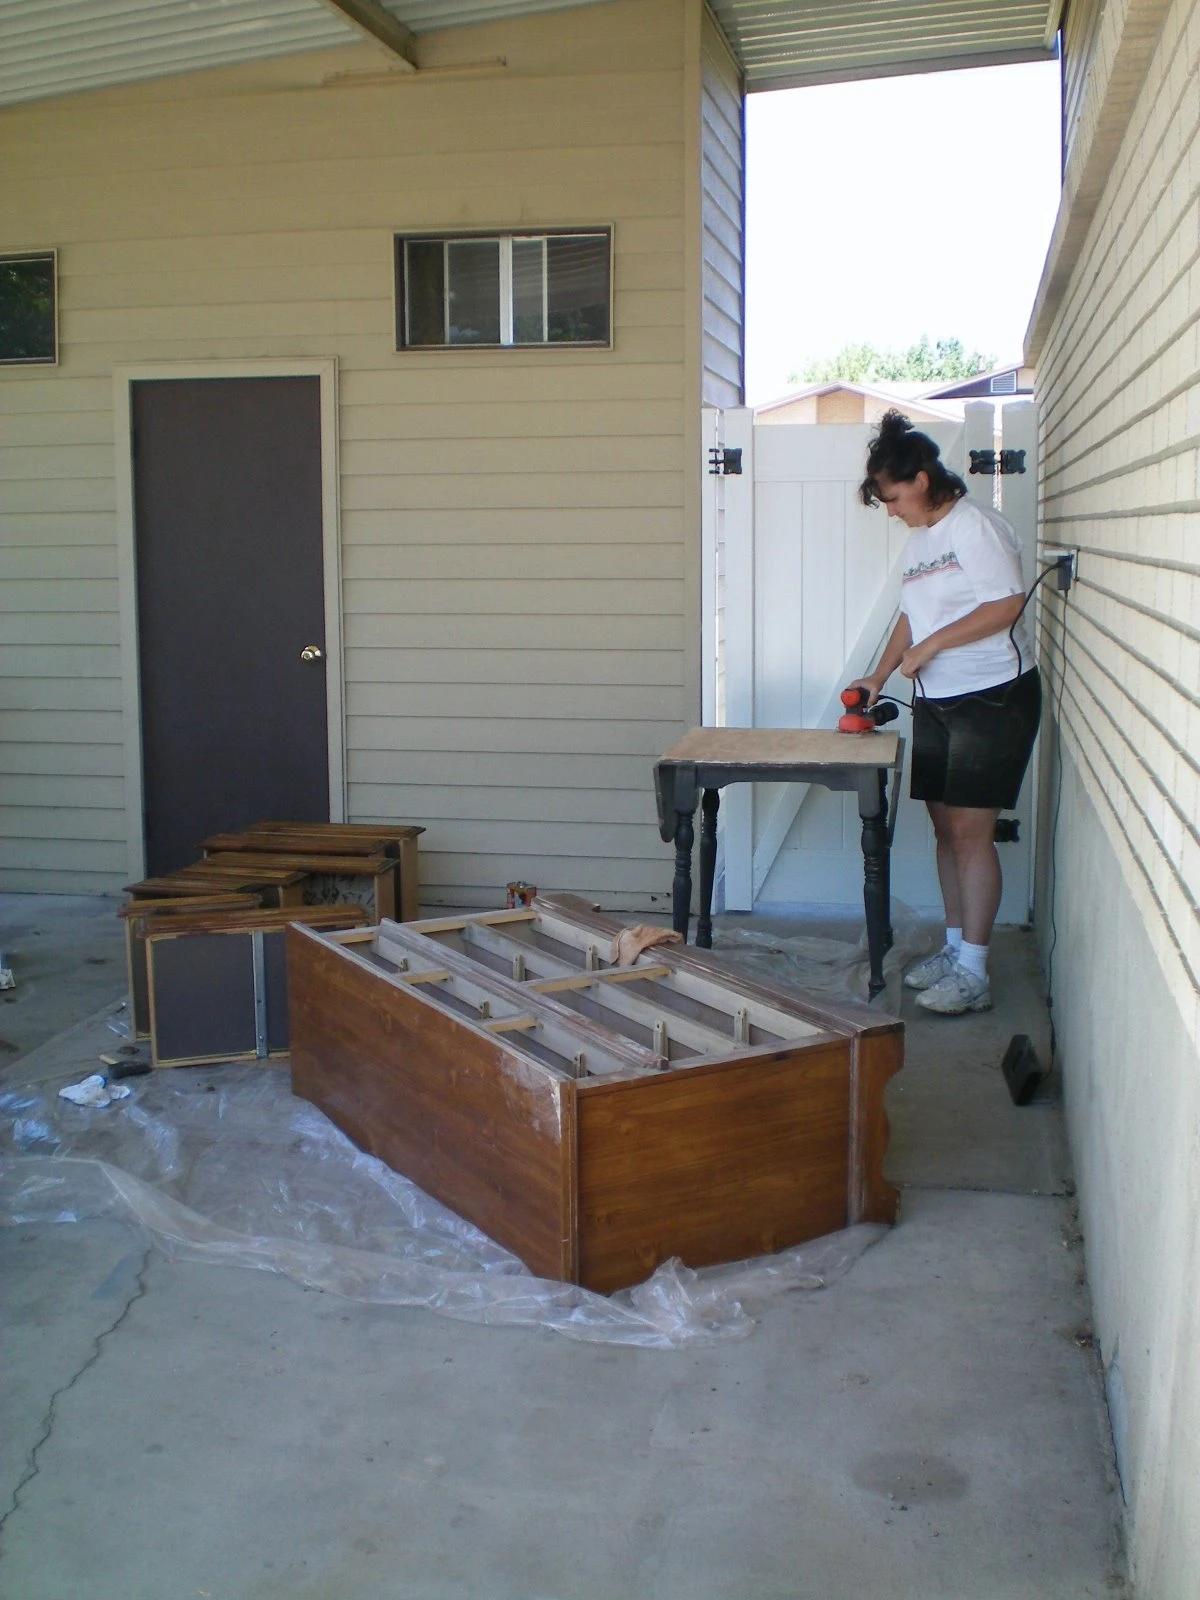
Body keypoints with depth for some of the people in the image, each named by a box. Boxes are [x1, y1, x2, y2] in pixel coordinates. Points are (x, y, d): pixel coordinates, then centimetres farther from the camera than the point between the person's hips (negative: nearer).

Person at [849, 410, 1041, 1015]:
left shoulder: (976, 527, -12)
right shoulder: (919, 539, 16)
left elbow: (1005, 606, -21)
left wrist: (929, 647, -18)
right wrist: (879, 676, 11)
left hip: (994, 698, -9)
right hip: (936, 703, 9)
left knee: (970, 831, -10)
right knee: (946, 829, 10)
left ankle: (972, 974, -7)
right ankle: (954, 948, 20)